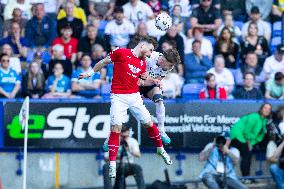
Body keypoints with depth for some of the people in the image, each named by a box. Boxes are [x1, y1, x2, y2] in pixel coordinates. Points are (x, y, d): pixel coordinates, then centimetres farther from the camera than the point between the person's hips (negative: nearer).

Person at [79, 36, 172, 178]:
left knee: (148, 123, 6)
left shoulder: (143, 63, 10)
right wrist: (90, 73, 6)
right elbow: (104, 62, 4)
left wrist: (154, 82, 3)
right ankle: (112, 164, -7)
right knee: (116, 127, -12)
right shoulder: (121, 53, -7)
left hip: (134, 96, 5)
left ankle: (160, 149, 31)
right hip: (118, 96, -5)